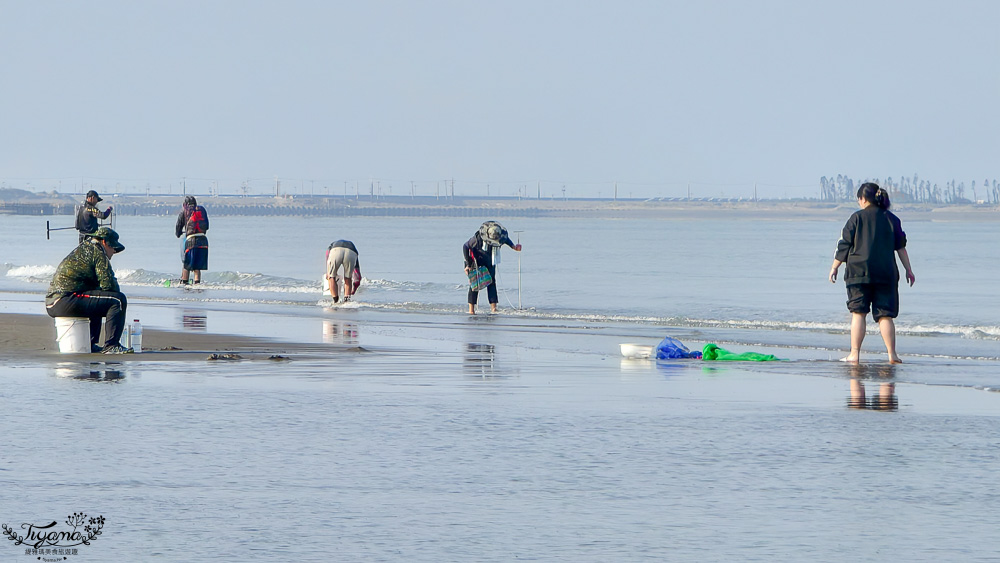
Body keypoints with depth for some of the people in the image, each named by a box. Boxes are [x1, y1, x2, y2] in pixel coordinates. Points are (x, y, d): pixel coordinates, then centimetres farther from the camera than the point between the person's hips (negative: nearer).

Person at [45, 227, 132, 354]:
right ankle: (111, 346, -15)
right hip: (65, 302, -10)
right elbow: (109, 285, -10)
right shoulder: (97, 253, -3)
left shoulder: (81, 250, 27)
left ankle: (90, 344, 29)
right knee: (118, 300, -11)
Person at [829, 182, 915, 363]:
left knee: (858, 313, 2)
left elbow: (844, 245, 0)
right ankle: (892, 355, -4)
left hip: (859, 272, -2)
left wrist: (834, 267, 9)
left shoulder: (857, 217, 0)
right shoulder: (891, 219, 9)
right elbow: (901, 247, 9)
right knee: (885, 315, 3)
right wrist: (908, 270, 15)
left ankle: (854, 354, -2)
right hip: (886, 274, 2)